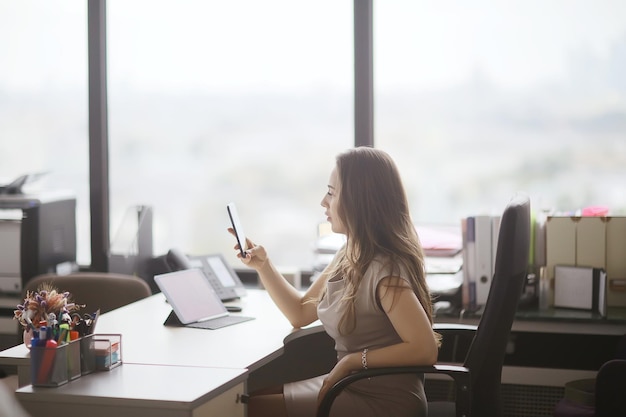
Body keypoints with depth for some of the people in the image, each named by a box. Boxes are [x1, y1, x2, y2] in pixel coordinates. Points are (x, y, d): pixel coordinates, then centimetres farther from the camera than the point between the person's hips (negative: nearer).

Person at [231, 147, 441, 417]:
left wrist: (353, 360, -23)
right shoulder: (349, 257, 6)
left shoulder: (385, 270, -23)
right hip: (351, 386, 9)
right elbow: (301, 313, 16)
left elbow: (426, 349, -28)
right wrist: (263, 265, 6)